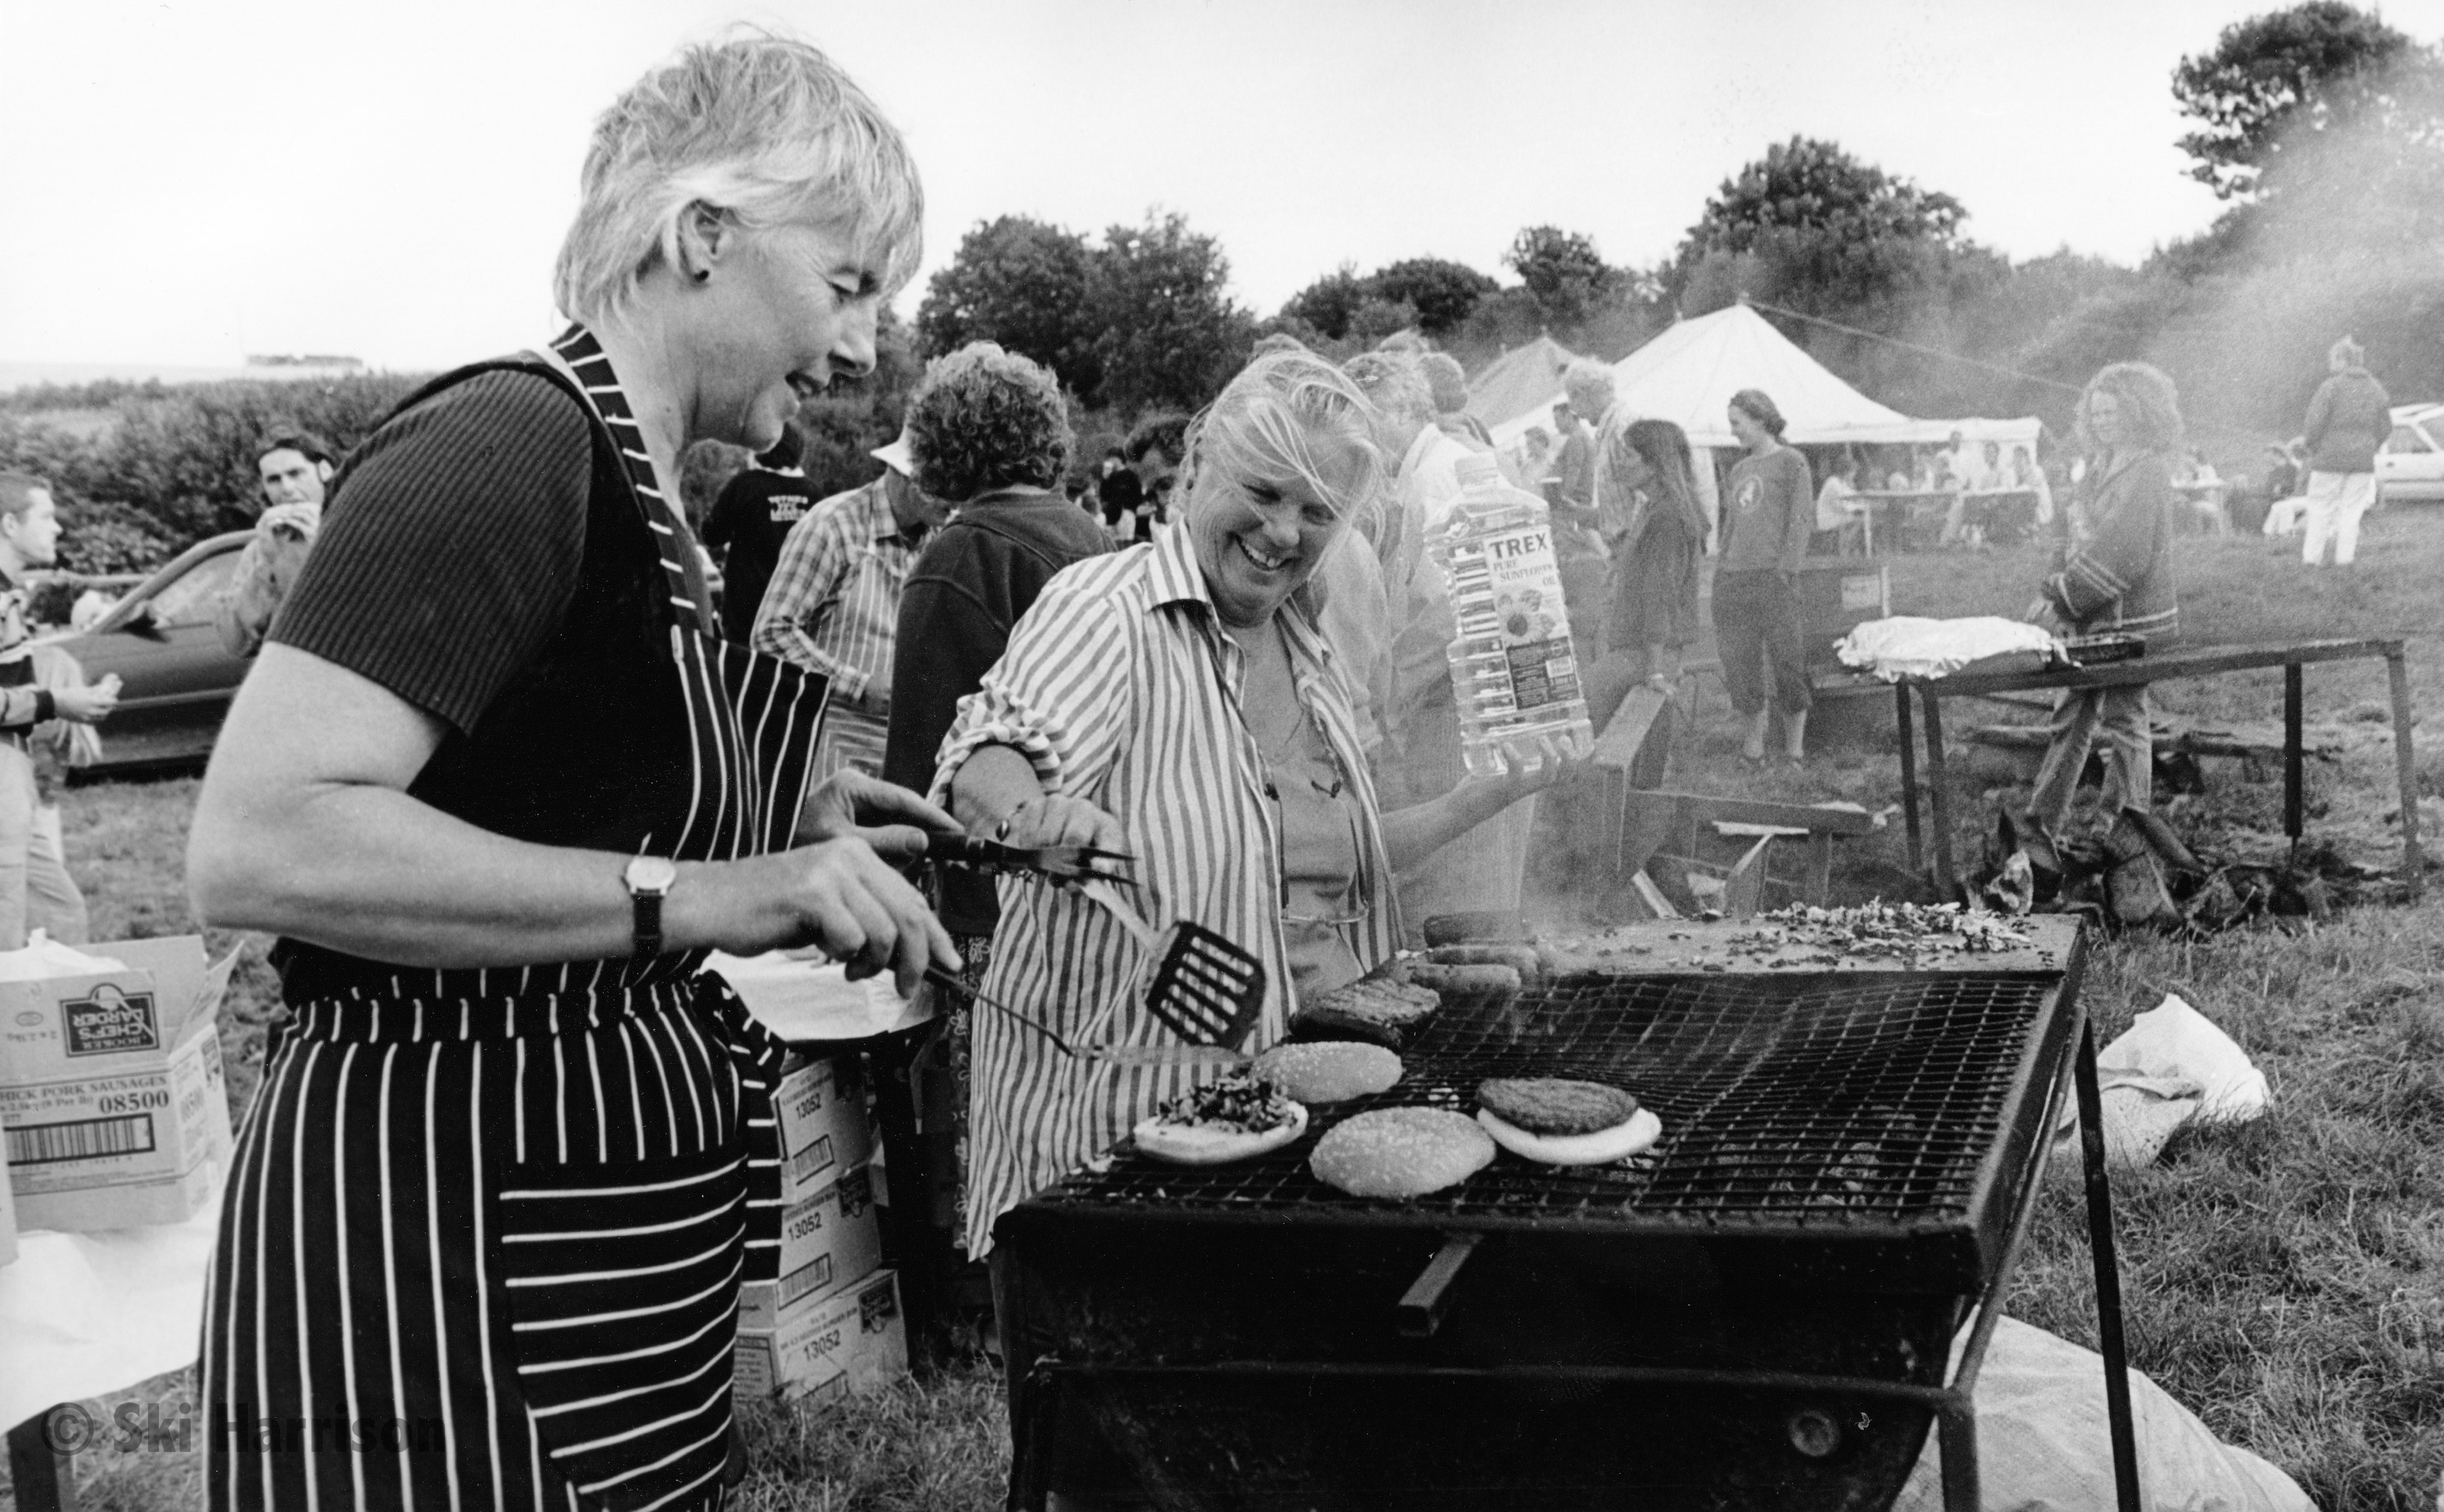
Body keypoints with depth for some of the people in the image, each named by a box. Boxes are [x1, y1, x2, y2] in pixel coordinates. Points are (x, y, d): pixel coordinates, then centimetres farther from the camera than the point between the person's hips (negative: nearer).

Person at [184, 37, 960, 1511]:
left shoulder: (636, 482, 12)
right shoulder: (506, 445, -18)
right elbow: (255, 847, -27)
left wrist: (781, 829, 7)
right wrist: (695, 895, -27)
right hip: (441, 1227, -10)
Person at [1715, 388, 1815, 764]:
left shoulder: (1791, 462, 2)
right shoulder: (1739, 470, 21)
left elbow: (1802, 518, -4)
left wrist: (1786, 568, -12)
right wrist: (1721, 574, 16)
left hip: (1772, 577, -6)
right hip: (1734, 578, 6)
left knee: (1785, 656, -5)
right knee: (1740, 661, 3)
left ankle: (1795, 743, 4)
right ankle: (1755, 736, 14)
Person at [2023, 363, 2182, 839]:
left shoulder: (2148, 473, -14)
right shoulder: (2101, 468, 13)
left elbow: (2123, 554, -21)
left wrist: (2061, 597, -18)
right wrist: (2057, 590, 3)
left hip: (2132, 621, -9)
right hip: (2094, 620, 9)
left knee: (2123, 722, 0)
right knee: (2072, 717, 11)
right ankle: (2041, 823, 17)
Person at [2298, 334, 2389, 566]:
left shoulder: (2330, 388, -10)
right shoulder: (2377, 390, 6)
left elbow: (2316, 423, -13)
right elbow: (2385, 428, 7)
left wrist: (2312, 450, 2)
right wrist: (2369, 449, 18)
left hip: (2330, 459, -4)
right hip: (2363, 461, 4)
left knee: (2321, 510, 5)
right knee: (2352, 511, 8)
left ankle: (2312, 557, 6)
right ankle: (2344, 558, 6)